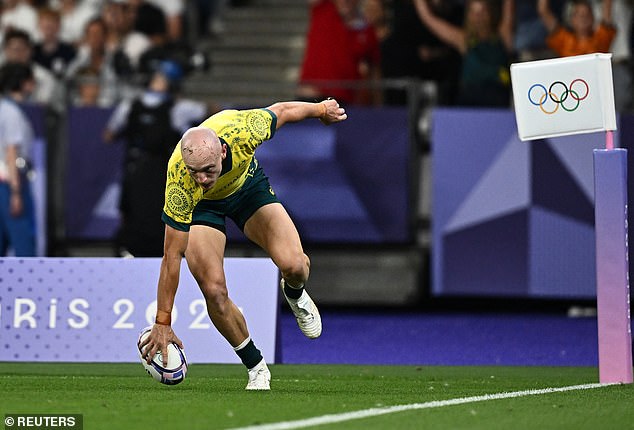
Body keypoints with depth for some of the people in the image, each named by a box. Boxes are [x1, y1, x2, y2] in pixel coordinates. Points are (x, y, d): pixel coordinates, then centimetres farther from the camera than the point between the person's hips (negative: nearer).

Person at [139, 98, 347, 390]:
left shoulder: (242, 130, -38)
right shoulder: (180, 184, -41)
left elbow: (281, 111, -14)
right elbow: (172, 256, -33)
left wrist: (322, 109, 6)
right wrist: (162, 323, -30)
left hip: (248, 185, 2)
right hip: (200, 206, -2)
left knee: (293, 264, -17)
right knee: (214, 291, -20)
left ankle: (295, 293, 23)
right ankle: (256, 368, 4)